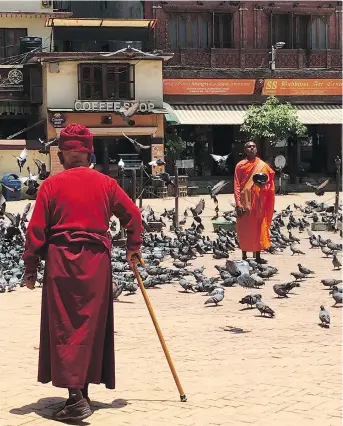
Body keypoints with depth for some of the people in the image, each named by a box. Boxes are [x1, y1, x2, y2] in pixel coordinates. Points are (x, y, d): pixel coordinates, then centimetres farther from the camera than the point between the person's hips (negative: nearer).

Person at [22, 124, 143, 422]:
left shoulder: (51, 184, -3)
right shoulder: (105, 183, 4)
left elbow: (36, 229, -4)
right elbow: (133, 214, 7)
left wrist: (31, 267, 3)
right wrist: (134, 248, 22)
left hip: (60, 260, -2)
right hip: (96, 261, 2)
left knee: (64, 327, 0)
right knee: (90, 326, 12)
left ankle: (75, 395, -10)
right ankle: (82, 392, 21)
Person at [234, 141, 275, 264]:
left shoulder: (263, 166, 7)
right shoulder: (240, 166, 2)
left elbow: (269, 185, 9)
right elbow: (236, 186, -3)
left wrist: (263, 185, -15)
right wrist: (238, 204, -12)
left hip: (258, 202, 2)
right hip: (244, 202, -1)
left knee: (258, 229, 3)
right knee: (244, 229, 1)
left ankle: (258, 256, 9)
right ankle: (244, 256, 9)